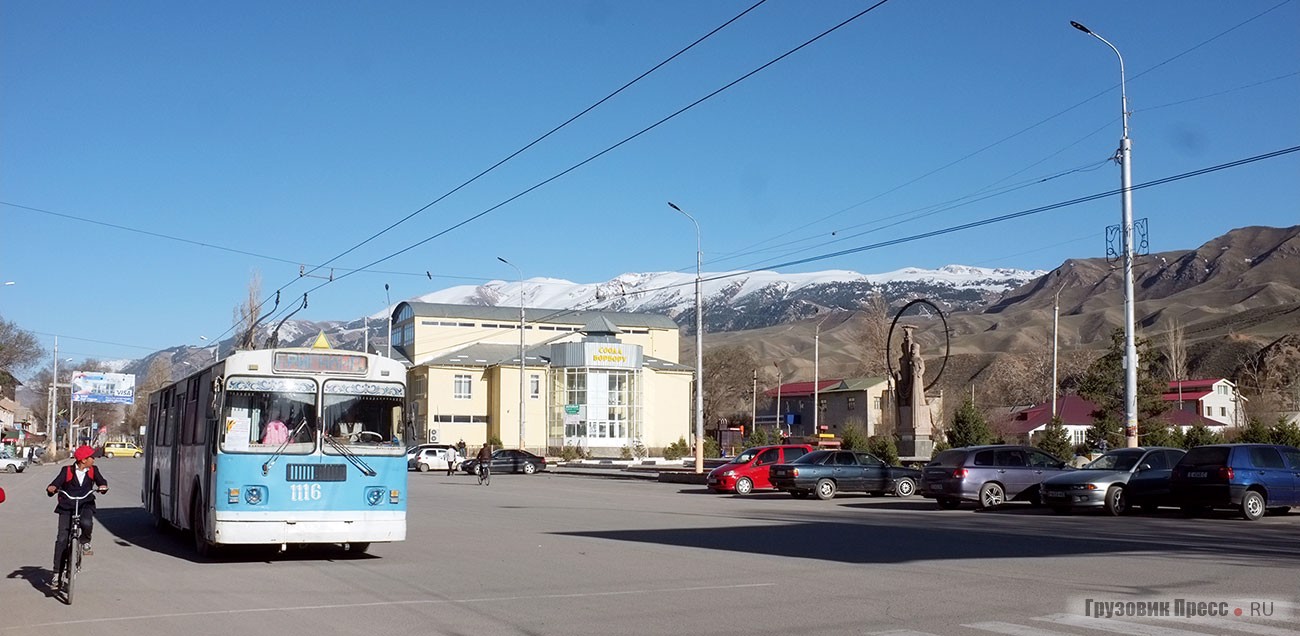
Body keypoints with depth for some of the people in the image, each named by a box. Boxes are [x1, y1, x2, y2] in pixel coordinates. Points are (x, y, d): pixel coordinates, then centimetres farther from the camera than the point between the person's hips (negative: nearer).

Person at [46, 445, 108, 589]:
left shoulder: (93, 471, 6)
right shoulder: (67, 471, -2)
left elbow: (101, 481, -1)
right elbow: (55, 484, -7)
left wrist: (103, 486, -24)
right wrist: (51, 489, -30)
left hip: (85, 505, 1)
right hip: (66, 507, -1)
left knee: (87, 523, -34)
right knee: (62, 539, -9)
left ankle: (85, 542, 1)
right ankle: (56, 572, -3)